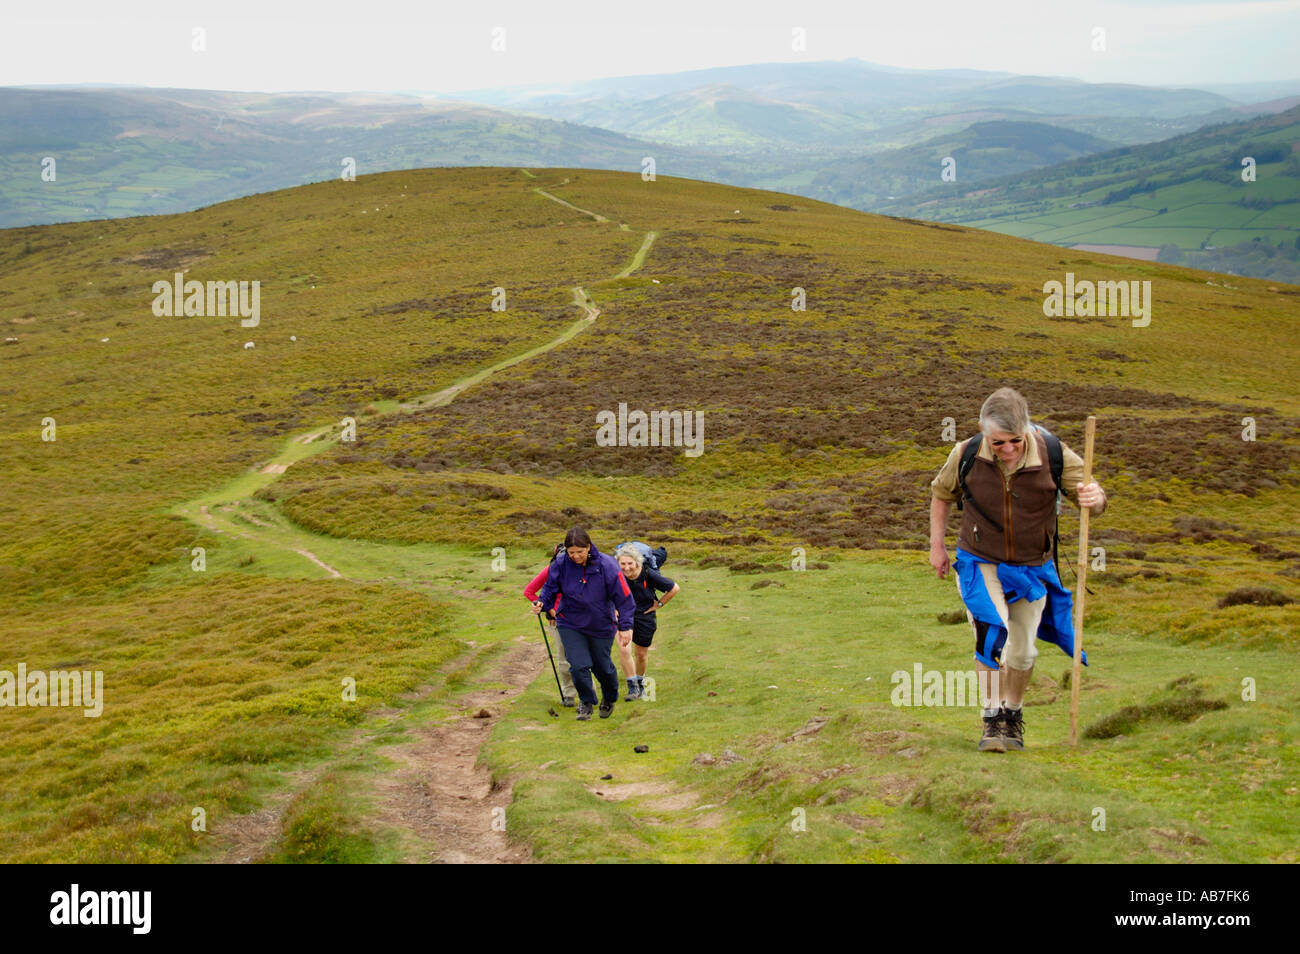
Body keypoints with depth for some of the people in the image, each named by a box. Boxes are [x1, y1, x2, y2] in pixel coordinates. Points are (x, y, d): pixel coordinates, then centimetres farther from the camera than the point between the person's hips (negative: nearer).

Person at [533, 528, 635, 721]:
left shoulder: (606, 565, -21)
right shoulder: (560, 564, -15)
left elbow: (623, 597, -14)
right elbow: (550, 588, -1)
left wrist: (625, 626, -16)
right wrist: (542, 603, -23)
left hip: (601, 625, -1)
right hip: (570, 624, 1)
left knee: (602, 666, 14)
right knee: (578, 666, -10)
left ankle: (609, 699, 44)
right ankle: (586, 702, 16)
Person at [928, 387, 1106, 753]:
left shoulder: (1054, 455, -19)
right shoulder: (967, 455, -16)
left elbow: (1095, 501, -11)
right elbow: (941, 492, 5)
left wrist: (1094, 498, -36)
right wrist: (937, 545, 7)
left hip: (1032, 568, 1)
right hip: (980, 563, -1)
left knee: (1022, 650, 9)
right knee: (991, 632, -22)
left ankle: (1013, 714, 34)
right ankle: (992, 717, -11)